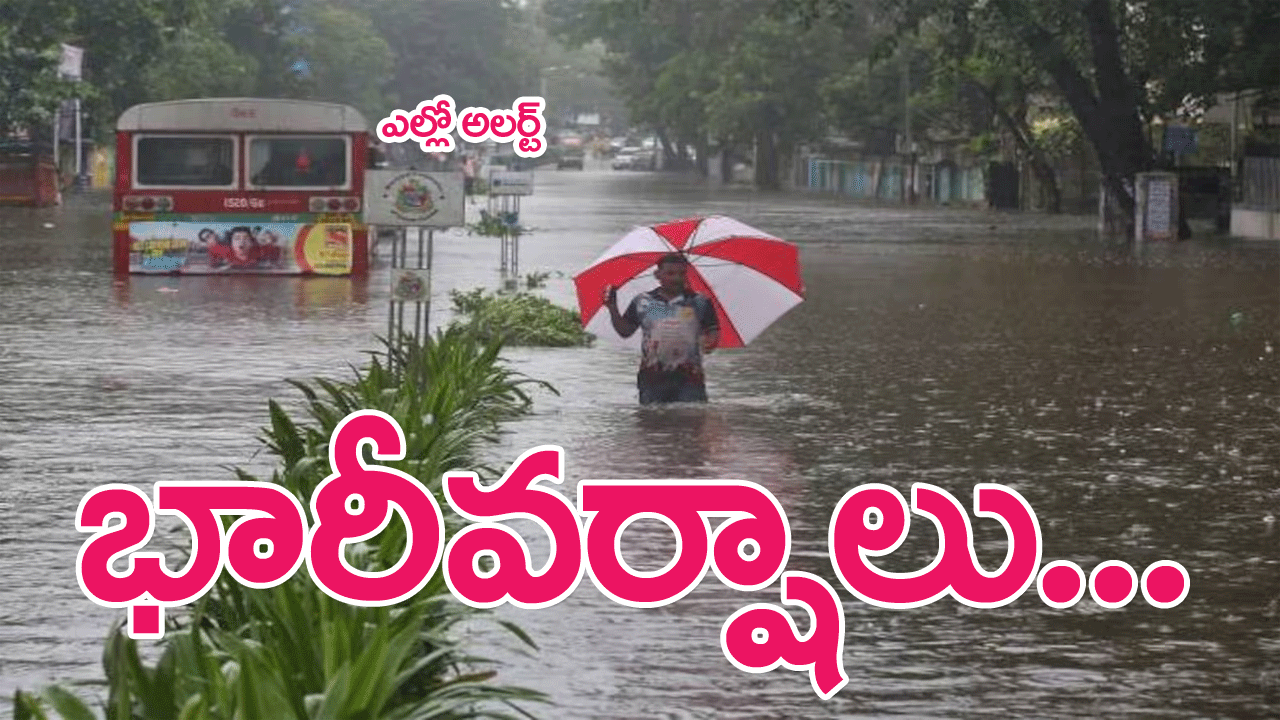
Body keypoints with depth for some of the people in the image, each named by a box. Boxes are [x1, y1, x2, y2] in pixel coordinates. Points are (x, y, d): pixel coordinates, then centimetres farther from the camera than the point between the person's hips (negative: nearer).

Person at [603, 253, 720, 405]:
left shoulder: (699, 303, 7)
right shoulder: (642, 302, 8)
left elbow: (713, 332, 8)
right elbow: (625, 331, 11)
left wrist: (711, 342, -14)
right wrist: (613, 308, -1)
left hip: (689, 379, -1)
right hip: (652, 379, 1)